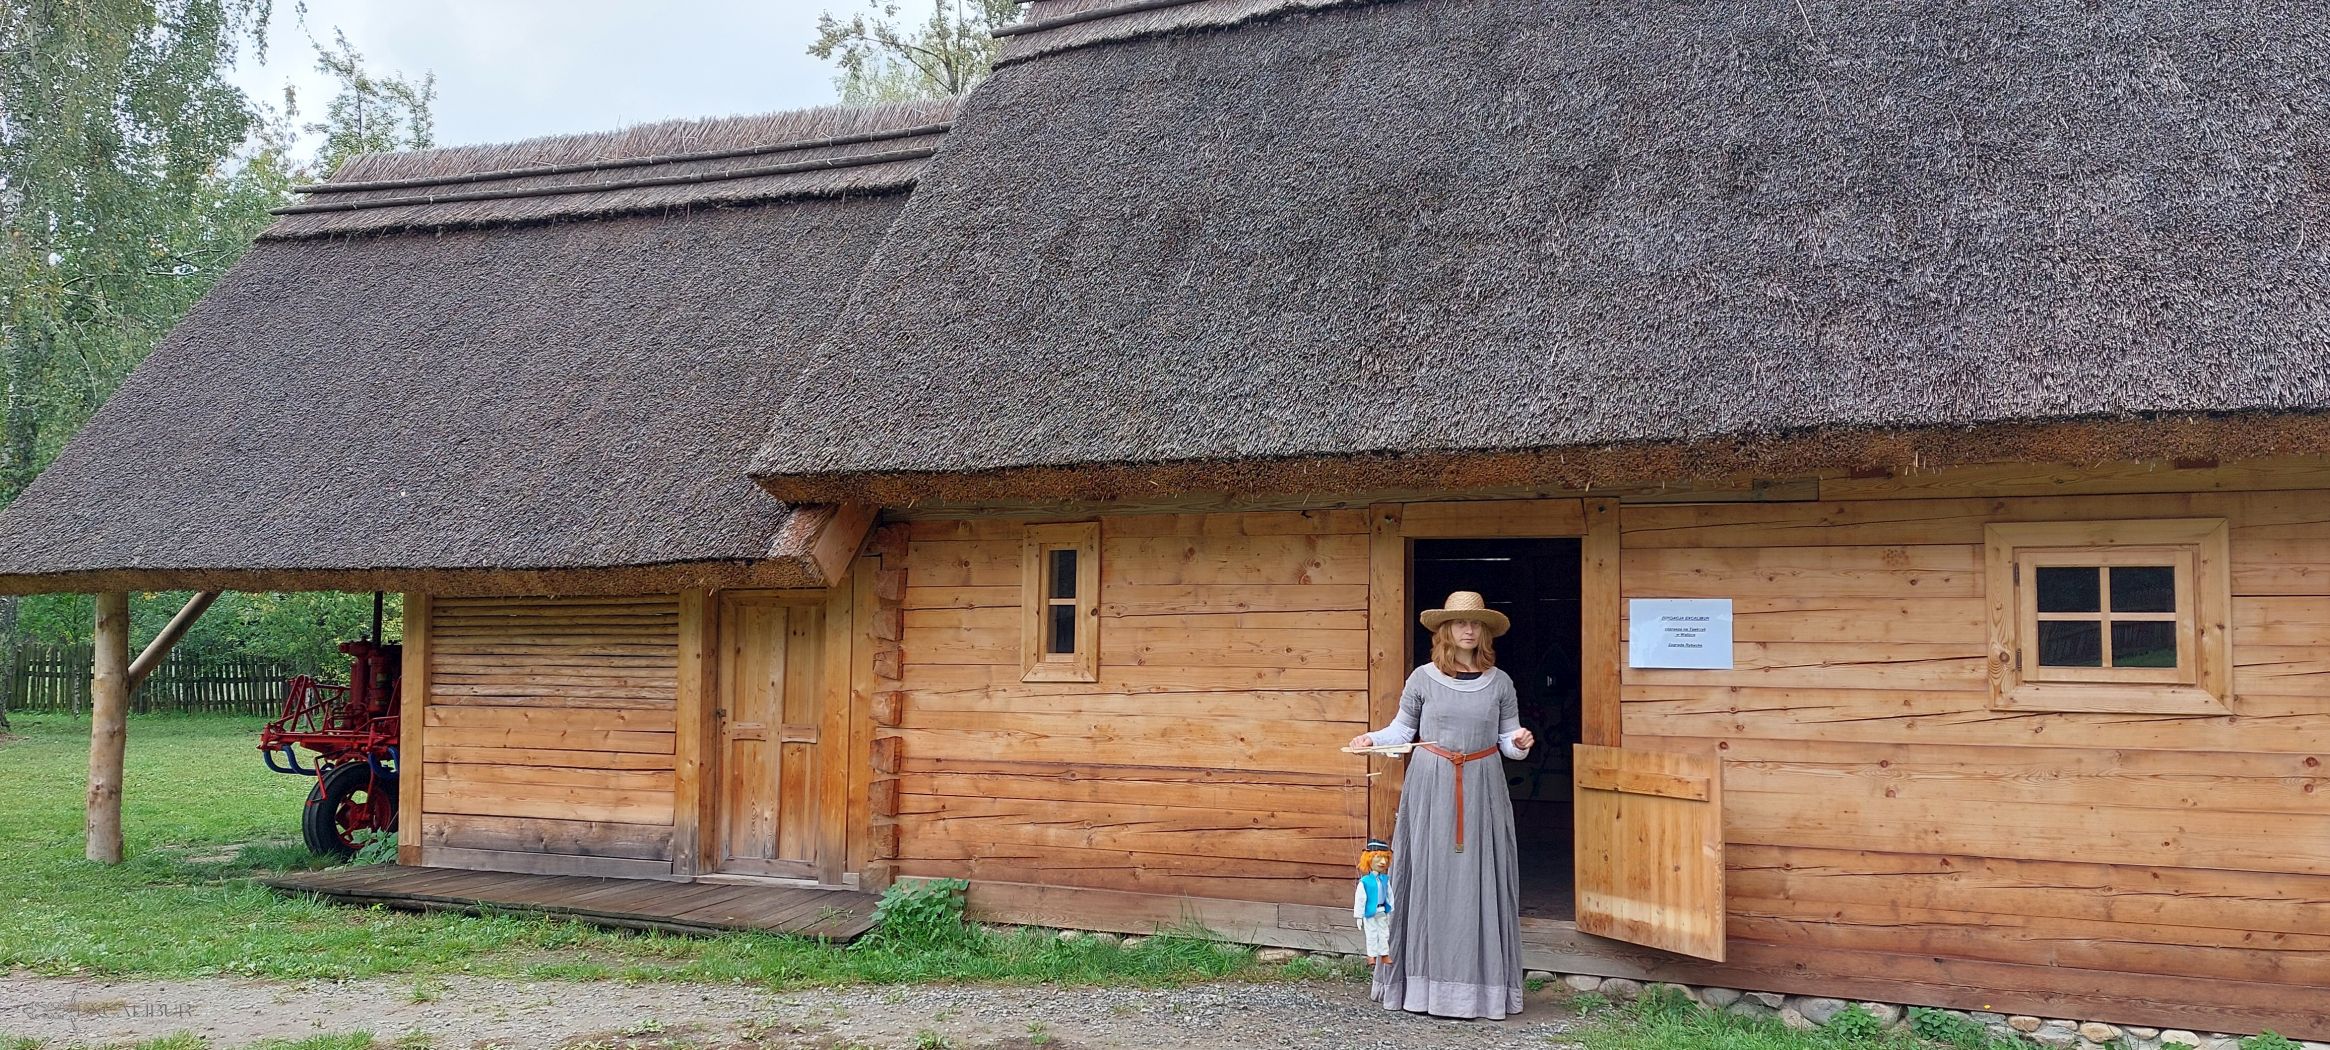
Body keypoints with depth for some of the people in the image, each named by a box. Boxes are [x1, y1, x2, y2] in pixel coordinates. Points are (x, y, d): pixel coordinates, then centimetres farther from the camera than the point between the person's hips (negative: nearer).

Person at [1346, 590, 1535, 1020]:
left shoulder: (1499, 682, 5)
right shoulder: (1423, 678, 2)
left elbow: (1507, 739, 9)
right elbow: (1403, 729, 8)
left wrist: (1520, 743, -12)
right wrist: (1373, 739, -10)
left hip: (1482, 789, 1)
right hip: (1431, 787, -1)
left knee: (1480, 881, 1)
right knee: (1430, 879, 1)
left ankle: (1481, 981, 10)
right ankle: (1426, 981, 10)